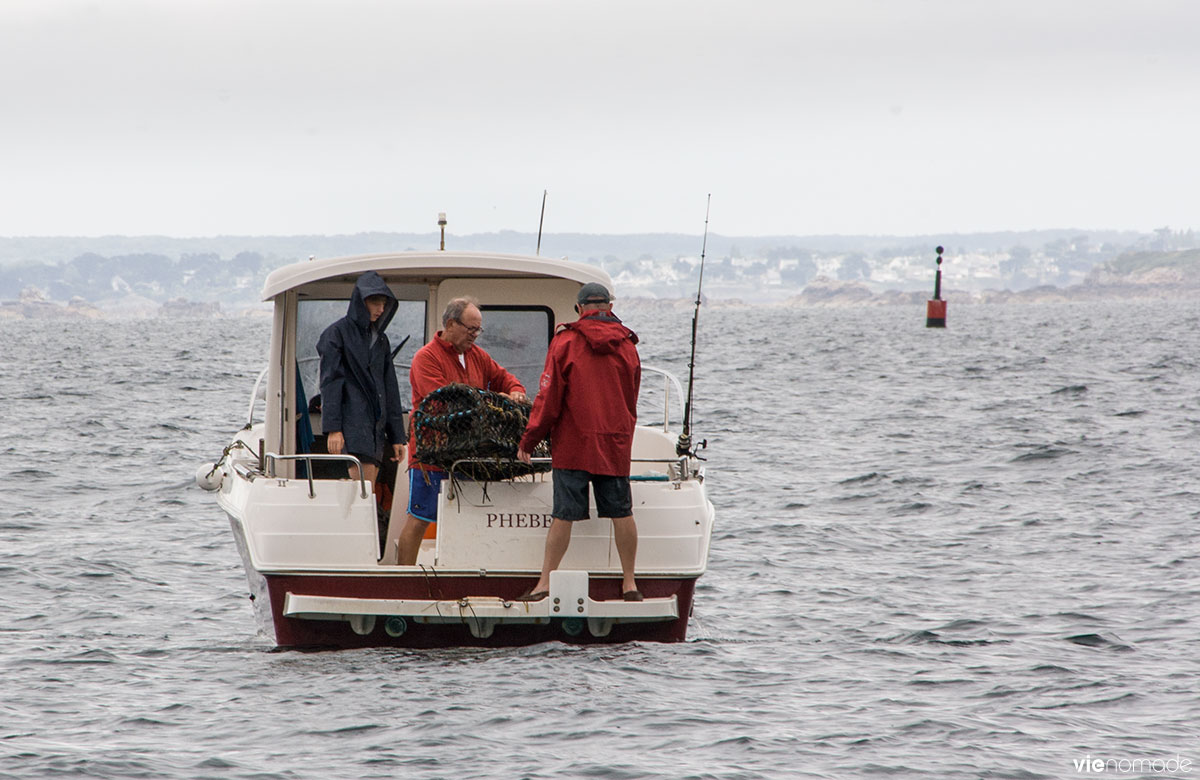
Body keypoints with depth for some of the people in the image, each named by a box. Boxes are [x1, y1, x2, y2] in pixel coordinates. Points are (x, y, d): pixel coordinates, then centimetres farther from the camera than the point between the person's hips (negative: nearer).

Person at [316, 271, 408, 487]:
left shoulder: (380, 339, 19)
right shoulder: (338, 333, 0)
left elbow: (390, 388, 20)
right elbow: (330, 383, -7)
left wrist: (397, 436, 15)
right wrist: (333, 428, -16)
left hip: (376, 427, 7)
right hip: (351, 425, -7)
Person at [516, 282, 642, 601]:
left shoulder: (566, 342, -5)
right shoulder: (627, 346, 7)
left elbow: (549, 397, -6)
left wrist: (529, 440, 0)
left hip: (573, 443, -3)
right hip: (616, 444, 3)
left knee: (563, 515, -3)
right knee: (621, 512, 8)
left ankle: (545, 583, -3)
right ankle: (629, 583, 11)